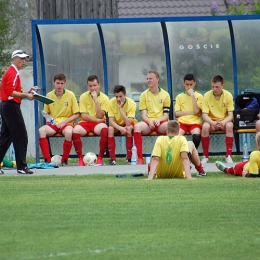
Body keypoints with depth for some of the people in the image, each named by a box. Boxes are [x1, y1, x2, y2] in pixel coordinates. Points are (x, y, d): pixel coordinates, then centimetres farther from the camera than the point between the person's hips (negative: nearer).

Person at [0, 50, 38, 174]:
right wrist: (26, 95, -21)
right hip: (11, 107, -11)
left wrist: (27, 92, 10)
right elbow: (10, 92, -21)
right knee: (21, 136, -8)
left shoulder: (10, 72, 20)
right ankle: (21, 166, -8)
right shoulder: (13, 73, -11)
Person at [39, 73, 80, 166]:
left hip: (66, 123, -2)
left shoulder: (70, 95, 0)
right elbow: (46, 113, 17)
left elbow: (76, 114, 1)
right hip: (53, 123, 2)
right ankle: (47, 160, -29)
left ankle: (64, 160, -20)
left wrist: (64, 122, -10)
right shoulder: (49, 95, 6)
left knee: (68, 132, -39)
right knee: (41, 131, -31)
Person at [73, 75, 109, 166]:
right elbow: (83, 115, -4)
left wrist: (96, 100, -15)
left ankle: (100, 158, -26)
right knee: (75, 130, -33)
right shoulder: (83, 97, 3)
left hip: (98, 123, -1)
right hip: (85, 123, 1)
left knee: (104, 129, -37)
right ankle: (80, 158, -22)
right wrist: (97, 120, -12)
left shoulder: (104, 98, 0)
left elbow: (100, 116, -11)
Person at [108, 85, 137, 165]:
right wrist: (120, 128, -40)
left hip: (128, 125, -1)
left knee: (129, 128, -35)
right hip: (116, 125, 1)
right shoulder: (111, 102, -17)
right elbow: (111, 121, -21)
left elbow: (128, 123, -31)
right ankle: (112, 158, -28)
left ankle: (129, 158, -28)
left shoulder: (131, 103, -23)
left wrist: (120, 108, -37)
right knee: (110, 129, -32)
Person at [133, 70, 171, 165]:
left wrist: (159, 120, -18)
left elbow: (166, 116, 4)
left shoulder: (165, 95, 9)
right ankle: (140, 158, -36)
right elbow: (143, 115, 2)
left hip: (161, 122, -1)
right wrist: (149, 121, -20)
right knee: (137, 126, -34)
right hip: (148, 122, 1)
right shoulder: (144, 95, 10)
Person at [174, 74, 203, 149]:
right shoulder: (179, 97, 14)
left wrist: (192, 95, -6)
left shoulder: (199, 96, 10)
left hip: (195, 122, -1)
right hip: (182, 122, 1)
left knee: (196, 136, -34)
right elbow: (176, 113, 4)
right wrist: (192, 112, -3)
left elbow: (197, 111, -4)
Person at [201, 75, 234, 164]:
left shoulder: (228, 95, -7)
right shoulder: (207, 95, -8)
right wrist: (213, 123, -33)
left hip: (224, 121, 0)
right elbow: (204, 115, -13)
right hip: (211, 121, 0)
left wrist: (223, 122, -32)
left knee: (229, 125, -34)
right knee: (205, 126, -34)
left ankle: (228, 156, -28)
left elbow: (230, 115, -10)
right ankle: (205, 156, -22)